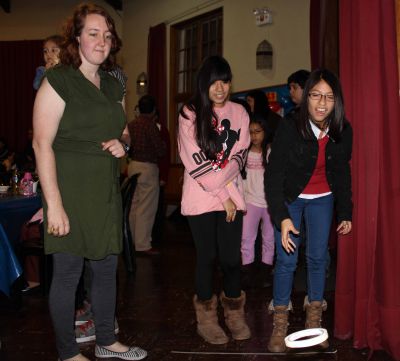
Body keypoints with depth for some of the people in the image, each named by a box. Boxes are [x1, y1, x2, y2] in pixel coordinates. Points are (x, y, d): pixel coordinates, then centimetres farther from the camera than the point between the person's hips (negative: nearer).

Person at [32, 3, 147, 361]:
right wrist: (53, 205, -20)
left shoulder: (113, 85, 12)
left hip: (107, 193, 7)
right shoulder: (58, 80, -9)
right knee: (67, 274, 3)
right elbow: (42, 144, -15)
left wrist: (122, 143, -1)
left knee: (107, 268, 15)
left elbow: (124, 131, 25)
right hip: (70, 194, -7)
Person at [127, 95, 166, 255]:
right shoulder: (151, 125, -15)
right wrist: (163, 144, 5)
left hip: (133, 165, 8)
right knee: (147, 208, -2)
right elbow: (160, 150, -15)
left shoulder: (131, 124, 7)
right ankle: (143, 245, 1)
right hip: (147, 167, -8)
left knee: (134, 205, 16)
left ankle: (133, 240, 26)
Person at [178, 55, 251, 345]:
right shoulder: (190, 114, -4)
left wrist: (219, 182, -13)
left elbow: (240, 156, 2)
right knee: (207, 256, 3)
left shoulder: (239, 112, 7)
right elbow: (195, 161, -8)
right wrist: (223, 195, -9)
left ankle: (234, 314, 22)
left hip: (232, 195, 3)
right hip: (200, 198, -2)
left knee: (231, 256, 1)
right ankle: (207, 318, 19)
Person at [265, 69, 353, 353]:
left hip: (322, 200, 3)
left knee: (318, 258, 7)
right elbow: (273, 174, -22)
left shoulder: (343, 132, -12)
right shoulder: (290, 127, -23)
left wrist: (345, 213, 4)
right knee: (287, 260, -3)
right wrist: (282, 217, -30)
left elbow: (343, 174, 2)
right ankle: (280, 324, 12)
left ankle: (314, 321, 23)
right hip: (290, 199, -3)